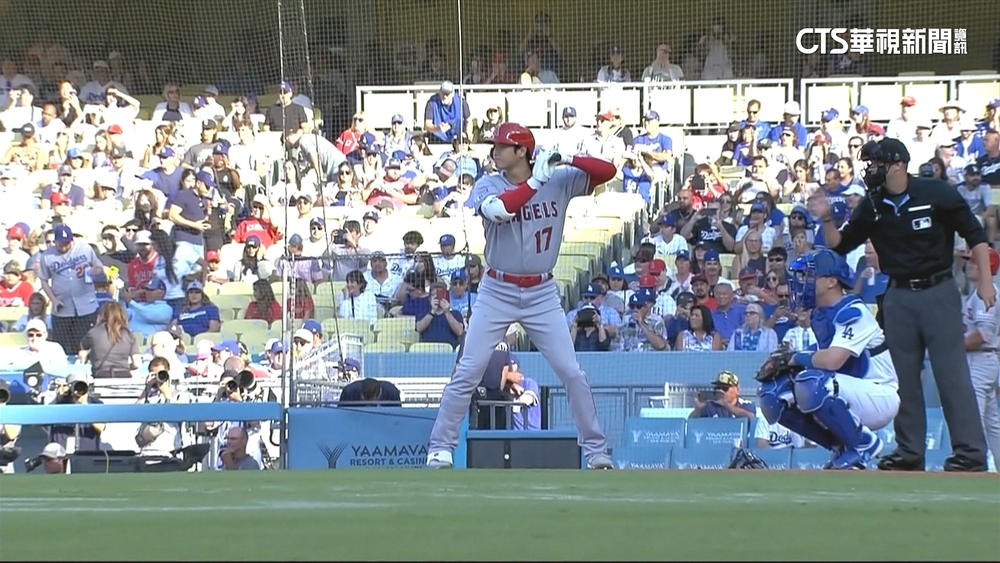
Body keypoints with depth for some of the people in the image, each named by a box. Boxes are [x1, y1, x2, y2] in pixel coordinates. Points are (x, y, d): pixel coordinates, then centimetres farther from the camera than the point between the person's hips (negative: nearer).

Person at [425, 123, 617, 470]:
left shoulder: (559, 180, -2)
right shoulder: (487, 186, -5)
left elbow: (607, 171, -7)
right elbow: (496, 210, -27)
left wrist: (570, 160, -23)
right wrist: (535, 181, -26)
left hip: (542, 294, 1)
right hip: (497, 293, -1)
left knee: (572, 373, -1)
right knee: (467, 373, -3)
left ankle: (596, 451, 9)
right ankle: (440, 449, 4)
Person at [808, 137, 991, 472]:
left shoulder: (937, 194, -9)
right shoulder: (872, 206, 4)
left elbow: (974, 234, -3)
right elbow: (839, 246, 9)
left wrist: (985, 280, -9)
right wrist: (826, 220, -10)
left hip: (938, 293, -5)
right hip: (898, 297, 5)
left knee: (952, 374, -7)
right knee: (903, 377, 7)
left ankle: (970, 453, -6)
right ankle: (909, 453, 15)